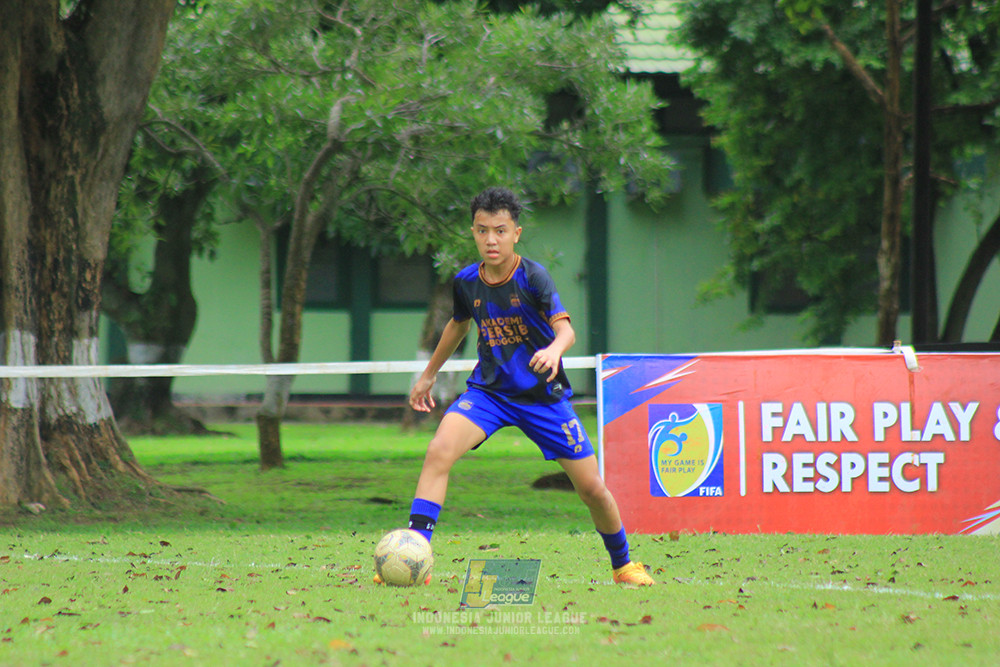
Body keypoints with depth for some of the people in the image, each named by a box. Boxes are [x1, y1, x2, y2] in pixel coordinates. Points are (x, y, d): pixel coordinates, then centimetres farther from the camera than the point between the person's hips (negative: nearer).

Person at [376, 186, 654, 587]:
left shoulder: (532, 277, -17)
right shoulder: (466, 282, -4)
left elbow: (565, 328, -29)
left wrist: (553, 350, -52)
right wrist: (429, 374, 25)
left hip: (543, 395, -2)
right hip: (489, 390, 2)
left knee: (591, 489, 0)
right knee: (439, 451, -25)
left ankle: (622, 565, 26)